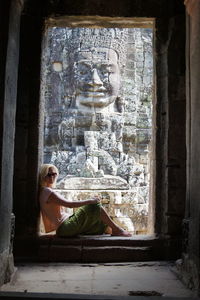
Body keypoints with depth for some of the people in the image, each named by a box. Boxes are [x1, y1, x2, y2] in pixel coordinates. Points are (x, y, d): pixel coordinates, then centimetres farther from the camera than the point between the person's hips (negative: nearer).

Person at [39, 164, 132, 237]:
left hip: (64, 229, 10)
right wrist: (90, 201, -15)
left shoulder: (46, 192, 17)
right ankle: (117, 230, -1)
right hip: (66, 228, -10)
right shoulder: (47, 192, -13)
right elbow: (70, 204, -22)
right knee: (94, 205, -9)